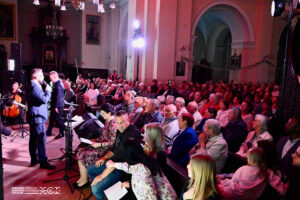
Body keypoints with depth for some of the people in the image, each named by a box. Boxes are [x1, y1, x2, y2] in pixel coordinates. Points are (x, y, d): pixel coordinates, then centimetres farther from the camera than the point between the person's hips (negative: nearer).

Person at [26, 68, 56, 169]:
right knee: (41, 139, -8)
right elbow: (44, 100, -23)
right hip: (37, 117, -11)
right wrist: (48, 91, -9)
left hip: (34, 117, 11)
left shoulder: (33, 86, 16)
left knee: (34, 139, 15)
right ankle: (43, 162, -4)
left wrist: (45, 91, 5)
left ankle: (34, 159, 25)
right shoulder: (34, 87, -18)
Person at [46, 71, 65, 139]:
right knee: (52, 118, 16)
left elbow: (58, 96, -23)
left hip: (58, 105, -10)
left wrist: (56, 106, -22)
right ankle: (49, 132, 27)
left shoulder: (58, 84, -19)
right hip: (54, 105, 10)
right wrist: (52, 105, 17)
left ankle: (61, 133, 11)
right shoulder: (55, 83, 12)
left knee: (59, 119, 0)